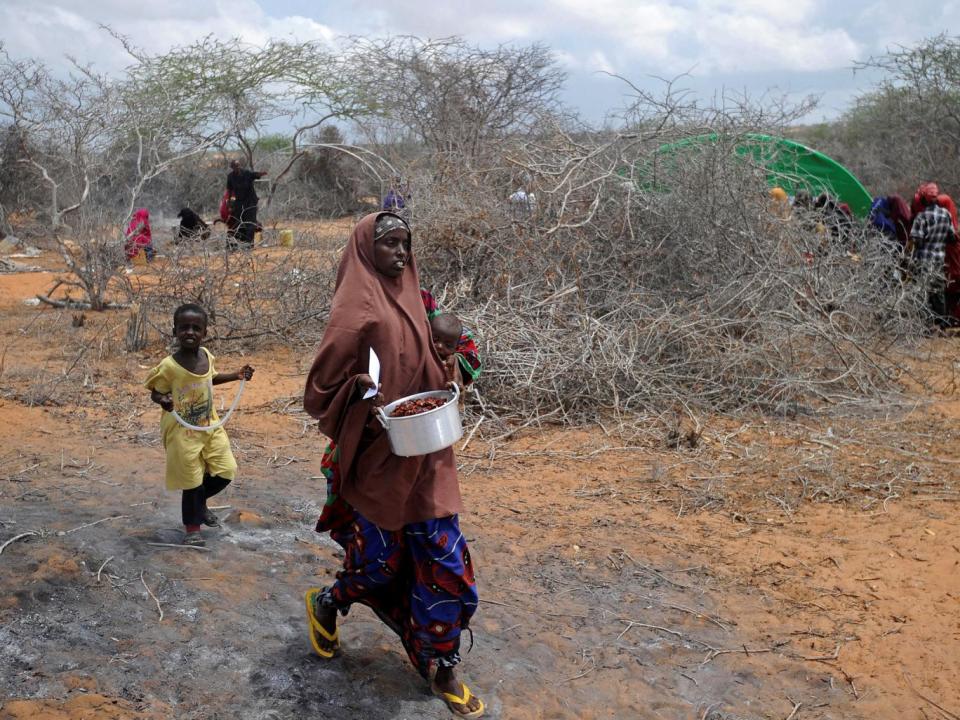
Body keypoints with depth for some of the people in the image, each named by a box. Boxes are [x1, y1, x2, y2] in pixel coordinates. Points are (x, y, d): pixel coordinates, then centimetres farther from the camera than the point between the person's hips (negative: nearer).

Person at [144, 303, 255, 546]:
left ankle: (199, 503, 37)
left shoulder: (206, 356, -3)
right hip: (182, 431, -6)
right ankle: (192, 529, 23)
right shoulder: (169, 366, -21)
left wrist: (237, 375, 10)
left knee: (226, 471, 9)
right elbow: (155, 393, -11)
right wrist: (163, 400, -34)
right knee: (192, 481, 3)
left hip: (210, 425, 6)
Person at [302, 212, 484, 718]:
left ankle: (443, 671, 21)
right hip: (377, 459, -6)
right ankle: (325, 604, 41)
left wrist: (445, 374, 3)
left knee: (443, 559, 6)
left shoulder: (410, 299, 8)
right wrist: (360, 391, -29)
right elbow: (321, 387, -13)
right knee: (380, 562, 8)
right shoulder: (356, 311, -16)